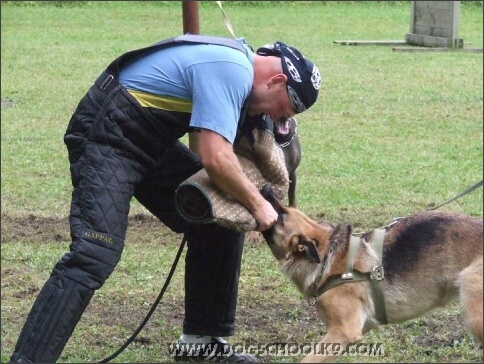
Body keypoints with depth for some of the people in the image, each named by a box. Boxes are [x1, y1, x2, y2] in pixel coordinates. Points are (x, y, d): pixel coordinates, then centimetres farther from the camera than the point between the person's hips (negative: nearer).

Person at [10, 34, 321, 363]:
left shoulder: (239, 63, 9)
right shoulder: (231, 71, -23)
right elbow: (215, 158, -29)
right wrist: (257, 205, -15)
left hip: (152, 143, 11)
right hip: (108, 138, -11)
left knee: (222, 225, 11)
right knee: (95, 256, -23)